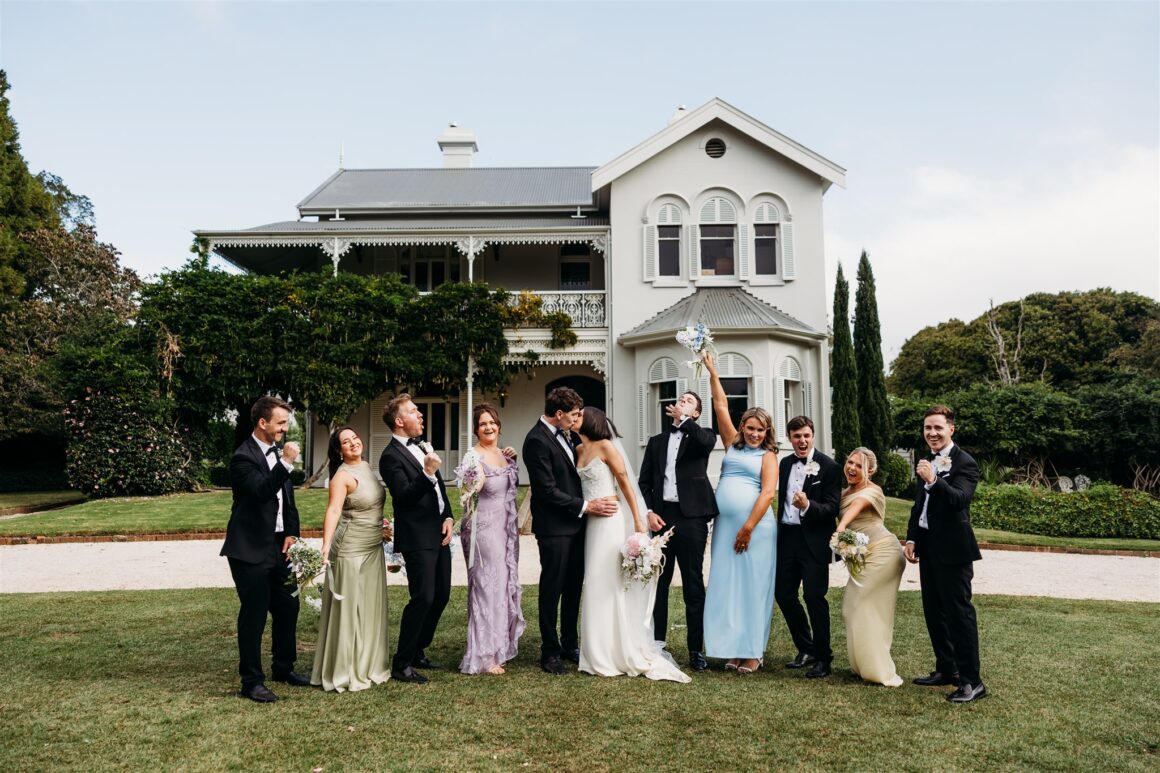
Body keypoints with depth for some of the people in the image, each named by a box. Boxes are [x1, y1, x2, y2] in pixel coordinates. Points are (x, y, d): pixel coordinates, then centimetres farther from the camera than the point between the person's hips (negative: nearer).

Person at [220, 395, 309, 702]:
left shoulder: (276, 452, 10)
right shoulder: (243, 457, -14)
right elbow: (262, 491, -28)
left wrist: (292, 533, 4)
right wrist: (286, 464, -31)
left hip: (278, 546, 8)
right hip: (250, 549, -8)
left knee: (288, 607, 14)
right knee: (254, 614, 0)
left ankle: (284, 667, 31)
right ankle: (251, 681, 12)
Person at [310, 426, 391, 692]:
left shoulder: (367, 467, 7)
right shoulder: (343, 475, -16)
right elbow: (333, 510, -28)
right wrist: (326, 545, -39)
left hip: (373, 547, 8)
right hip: (351, 548, -8)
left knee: (371, 606, 15)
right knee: (349, 608, 0)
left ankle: (368, 665, 29)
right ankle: (346, 672, 12)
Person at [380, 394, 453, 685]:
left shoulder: (422, 446, 13)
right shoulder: (391, 456, -12)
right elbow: (404, 497, -19)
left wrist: (448, 517, 5)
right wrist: (427, 473, -30)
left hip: (439, 533, 9)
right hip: (417, 538, -9)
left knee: (441, 595, 14)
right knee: (423, 598, -9)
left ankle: (418, 651, 30)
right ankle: (401, 664, 6)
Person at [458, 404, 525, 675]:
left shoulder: (502, 453, 8)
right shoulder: (474, 456, -15)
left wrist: (513, 460, 10)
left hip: (506, 528, 8)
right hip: (483, 528, -8)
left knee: (505, 584, 14)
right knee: (487, 586, -2)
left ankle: (500, 646, 27)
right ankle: (484, 657, 8)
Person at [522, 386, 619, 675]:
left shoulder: (563, 434, 9)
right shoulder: (537, 440, -18)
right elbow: (548, 491, -20)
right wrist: (585, 506, -17)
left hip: (574, 524, 8)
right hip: (554, 527, -8)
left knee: (574, 587, 16)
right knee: (552, 589, 4)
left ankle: (570, 643, 30)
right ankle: (550, 651, 17)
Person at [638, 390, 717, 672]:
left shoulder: (701, 435, 8)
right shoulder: (656, 441, 17)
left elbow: (707, 440, -19)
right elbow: (644, 481, 12)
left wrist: (682, 418, -6)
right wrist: (648, 512, -3)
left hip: (691, 517, -3)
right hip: (660, 517, 3)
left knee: (693, 585, 2)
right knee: (658, 583, 8)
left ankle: (696, 649, 9)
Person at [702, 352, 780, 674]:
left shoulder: (767, 455, 2)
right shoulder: (733, 444, 14)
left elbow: (768, 493, -9)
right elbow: (721, 406, 14)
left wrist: (748, 528, -16)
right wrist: (712, 371, 13)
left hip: (755, 527, -5)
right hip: (724, 526, 5)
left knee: (752, 586, -1)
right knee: (726, 586, 6)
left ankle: (753, 652, 7)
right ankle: (734, 648, 14)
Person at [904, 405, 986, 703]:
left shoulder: (964, 463, -12)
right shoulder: (927, 462, 13)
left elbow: (960, 500, -27)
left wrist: (933, 480, -38)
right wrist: (911, 538, 11)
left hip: (952, 549, -8)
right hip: (928, 547, 9)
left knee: (959, 612, -5)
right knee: (933, 611, 15)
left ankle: (971, 681, 2)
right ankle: (946, 669, 28)